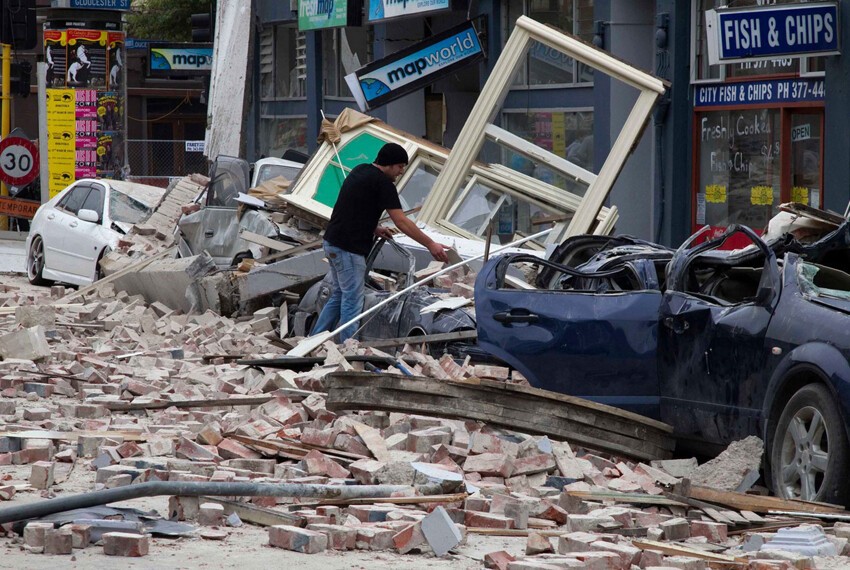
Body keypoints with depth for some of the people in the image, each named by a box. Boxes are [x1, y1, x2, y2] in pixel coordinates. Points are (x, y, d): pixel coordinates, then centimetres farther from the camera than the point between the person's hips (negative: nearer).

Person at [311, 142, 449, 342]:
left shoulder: (360, 171, 13)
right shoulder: (382, 183, -15)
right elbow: (402, 222, -17)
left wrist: (373, 228, 14)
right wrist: (431, 245, -14)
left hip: (333, 243, 10)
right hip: (348, 249, -10)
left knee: (339, 296, 19)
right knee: (352, 301, -4)